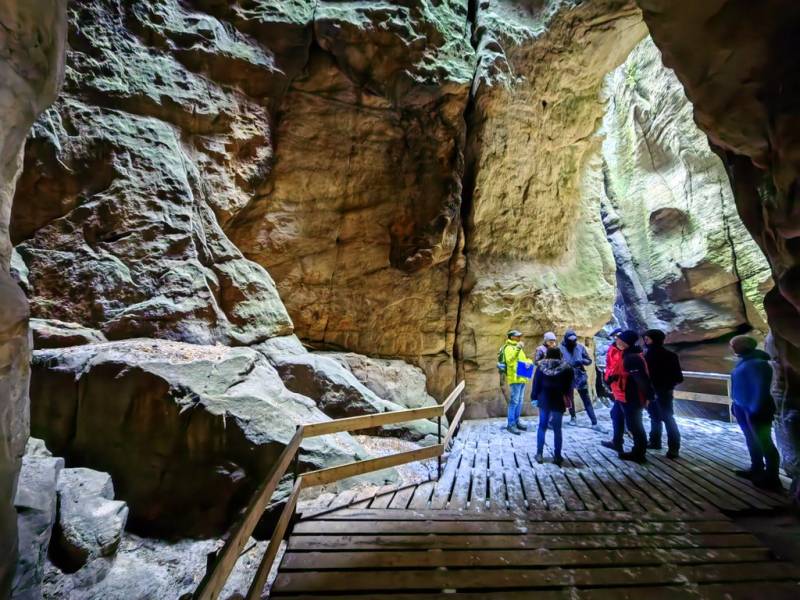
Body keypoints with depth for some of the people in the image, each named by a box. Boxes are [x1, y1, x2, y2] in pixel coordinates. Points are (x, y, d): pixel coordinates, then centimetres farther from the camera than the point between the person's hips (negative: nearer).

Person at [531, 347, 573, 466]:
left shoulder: (541, 367, -4)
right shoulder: (566, 368, -3)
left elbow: (536, 384, -1)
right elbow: (569, 387, 0)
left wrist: (534, 398, 7)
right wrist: (568, 401, 7)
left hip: (544, 400, 1)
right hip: (559, 402, 0)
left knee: (542, 427, 11)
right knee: (557, 429, 8)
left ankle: (539, 454, 12)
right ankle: (557, 456, 11)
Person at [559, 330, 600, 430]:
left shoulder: (580, 347, -3)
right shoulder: (561, 349, -10)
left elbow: (589, 360, 2)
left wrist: (582, 361, -18)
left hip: (580, 377, 1)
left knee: (587, 401, 3)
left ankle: (594, 423, 8)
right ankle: (573, 417, 38)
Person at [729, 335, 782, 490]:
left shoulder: (757, 363, -19)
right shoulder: (745, 361, 10)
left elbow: (761, 389, -23)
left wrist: (755, 410, -24)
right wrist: (736, 405, 16)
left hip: (753, 411, -10)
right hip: (743, 409, 10)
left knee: (764, 443, -1)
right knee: (752, 441, 19)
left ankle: (772, 478, 8)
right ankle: (756, 470, 31)